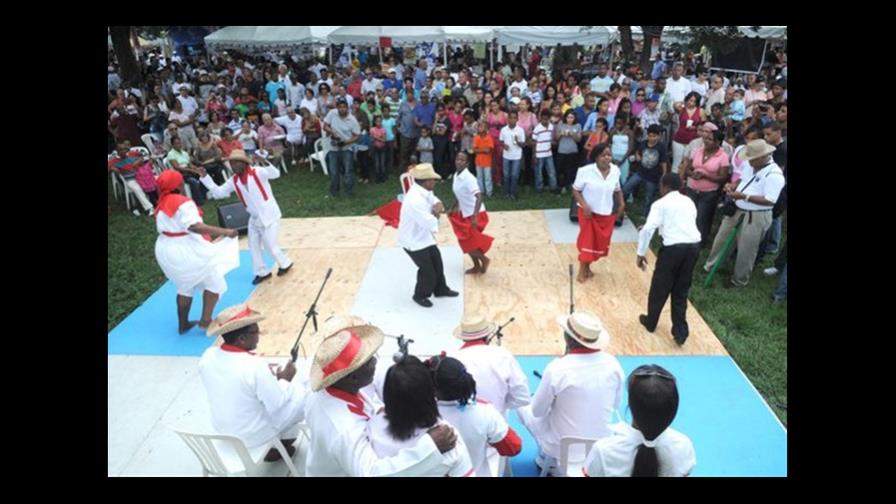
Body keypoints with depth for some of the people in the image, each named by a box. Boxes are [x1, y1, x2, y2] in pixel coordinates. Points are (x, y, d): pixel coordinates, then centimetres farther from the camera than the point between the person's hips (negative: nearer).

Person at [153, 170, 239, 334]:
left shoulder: (161, 205, 8)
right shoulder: (184, 203, -20)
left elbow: (162, 229, 14)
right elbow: (195, 226, -32)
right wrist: (224, 232, -36)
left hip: (165, 251, 9)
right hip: (186, 251, -9)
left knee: (185, 287, 25)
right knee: (214, 281, 8)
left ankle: (183, 324, 33)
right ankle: (205, 320, 8)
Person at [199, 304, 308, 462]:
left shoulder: (207, 356, -12)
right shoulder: (255, 366, -32)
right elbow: (278, 407, -22)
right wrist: (285, 380, -6)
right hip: (254, 435, -6)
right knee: (306, 389, 8)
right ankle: (283, 443, 27)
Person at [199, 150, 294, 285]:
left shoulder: (257, 172, -16)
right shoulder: (234, 181, 3)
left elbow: (276, 174, -32)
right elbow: (218, 192, 6)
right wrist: (205, 177, -1)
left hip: (270, 216, -7)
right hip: (254, 218, 7)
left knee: (269, 245, -4)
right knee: (253, 246, 11)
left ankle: (285, 264, 22)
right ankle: (262, 272, 26)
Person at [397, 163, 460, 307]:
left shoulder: (424, 191, -5)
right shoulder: (415, 201, -35)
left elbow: (436, 202, 9)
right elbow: (431, 224, -33)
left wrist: (438, 207, -15)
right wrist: (436, 213, -13)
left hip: (423, 236, 10)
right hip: (413, 241, -9)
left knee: (437, 261, 21)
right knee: (428, 271, 3)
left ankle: (441, 290, 42)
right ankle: (420, 295, 29)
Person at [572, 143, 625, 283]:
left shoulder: (615, 170, -5)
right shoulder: (586, 171, -20)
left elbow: (617, 189, 11)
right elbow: (575, 190, -11)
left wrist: (621, 203, -3)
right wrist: (584, 205, -22)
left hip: (607, 214, 5)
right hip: (589, 212, -4)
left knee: (601, 243, 12)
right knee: (587, 241, 3)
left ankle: (587, 267, 35)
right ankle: (582, 269, 23)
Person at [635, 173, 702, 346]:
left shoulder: (660, 204, 1)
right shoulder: (689, 202, 18)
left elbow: (648, 229, -10)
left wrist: (641, 254, -4)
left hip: (673, 247, -5)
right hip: (694, 245, 5)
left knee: (660, 287, 14)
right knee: (681, 290, 17)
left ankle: (650, 322, 33)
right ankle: (680, 333, 18)